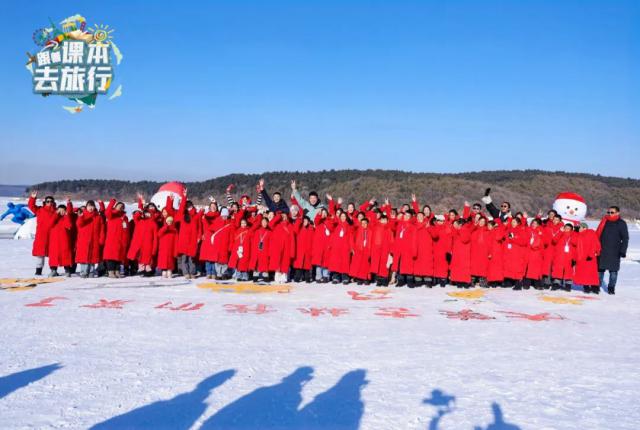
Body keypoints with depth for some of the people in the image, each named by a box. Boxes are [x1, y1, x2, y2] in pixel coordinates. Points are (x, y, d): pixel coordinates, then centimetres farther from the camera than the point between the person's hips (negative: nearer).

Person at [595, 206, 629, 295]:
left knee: (613, 271, 2)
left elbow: (625, 238, -3)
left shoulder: (621, 223, -2)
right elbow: (598, 234, 14)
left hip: (614, 252, -3)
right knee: (600, 269, 7)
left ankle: (611, 288, 11)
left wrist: (623, 251, -12)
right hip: (602, 251, 3)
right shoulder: (604, 221, 9)